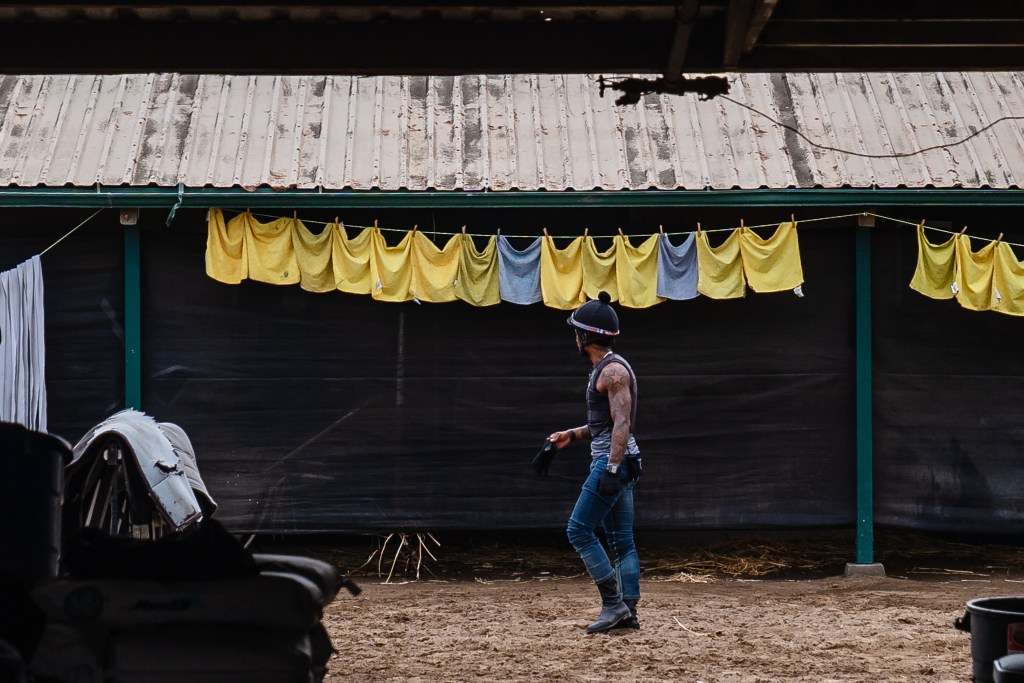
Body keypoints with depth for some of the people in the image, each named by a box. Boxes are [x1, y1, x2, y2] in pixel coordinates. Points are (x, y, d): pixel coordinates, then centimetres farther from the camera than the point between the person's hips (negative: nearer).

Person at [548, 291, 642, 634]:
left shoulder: (613, 370, -14)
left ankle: (613, 603, -11)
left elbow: (621, 424, -22)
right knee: (621, 539, 8)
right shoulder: (603, 369, 18)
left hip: (613, 461, -11)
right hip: (618, 462, 11)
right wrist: (572, 435, 21)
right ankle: (627, 612, 8)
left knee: (579, 530, -11)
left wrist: (611, 470, -27)